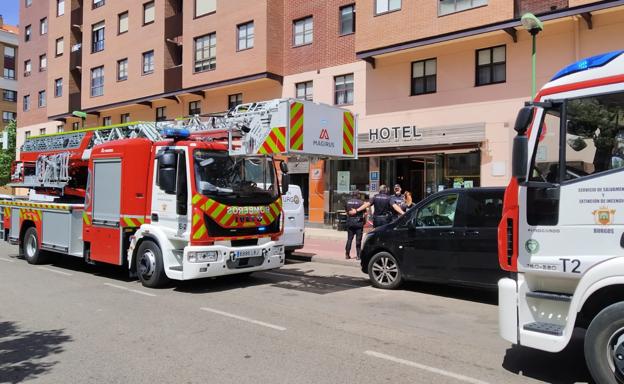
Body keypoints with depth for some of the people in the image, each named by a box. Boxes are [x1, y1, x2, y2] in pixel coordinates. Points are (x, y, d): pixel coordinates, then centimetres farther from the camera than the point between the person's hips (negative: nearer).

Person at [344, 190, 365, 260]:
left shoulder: (348, 202, 4)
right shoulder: (361, 202, -7)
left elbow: (346, 212, 10)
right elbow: (365, 213, -9)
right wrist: (364, 220, 3)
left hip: (350, 222, 3)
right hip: (358, 222, -3)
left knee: (349, 238, 10)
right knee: (358, 239, 2)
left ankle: (347, 254, 9)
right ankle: (358, 255, 3)